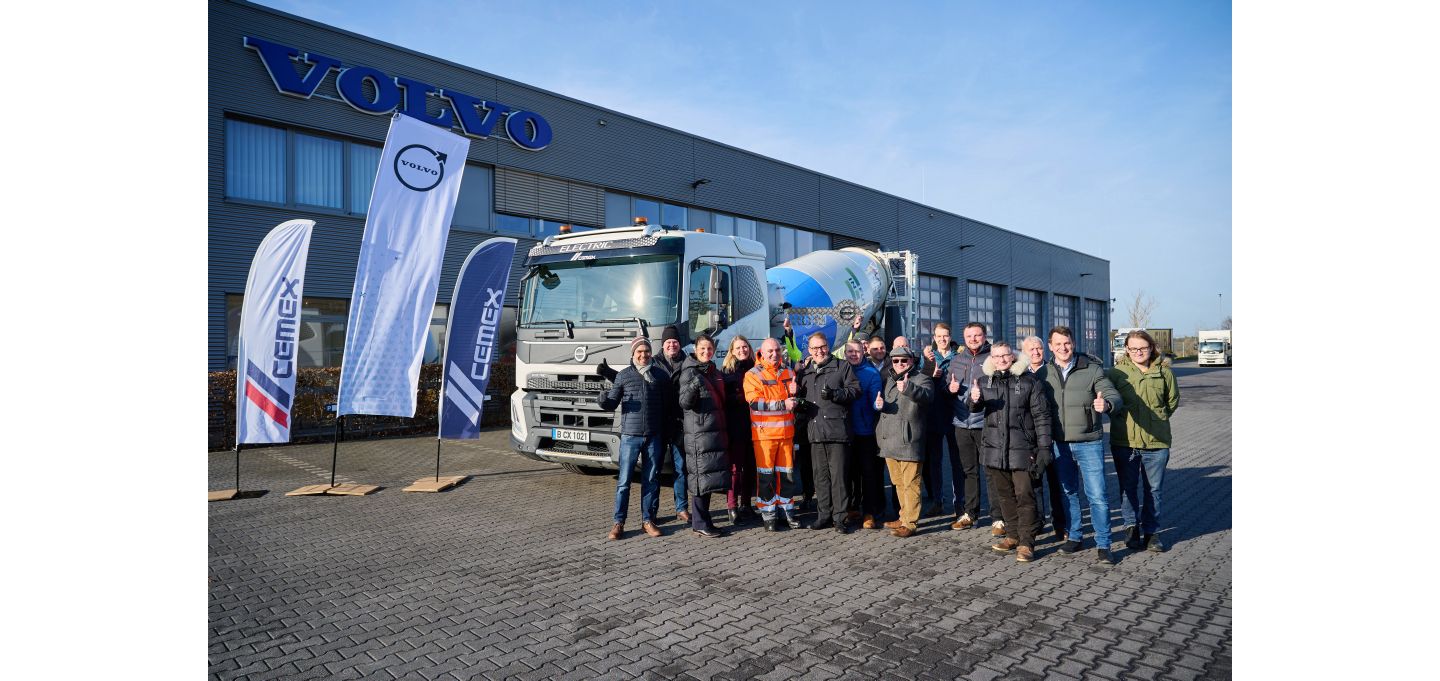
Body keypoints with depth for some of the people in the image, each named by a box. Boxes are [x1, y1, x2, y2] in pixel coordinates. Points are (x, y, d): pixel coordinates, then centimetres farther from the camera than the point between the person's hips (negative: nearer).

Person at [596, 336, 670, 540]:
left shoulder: (661, 375, 8)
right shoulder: (623, 375, 5)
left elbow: (667, 405, 9)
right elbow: (613, 403, 4)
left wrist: (666, 433, 6)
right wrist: (604, 401, -19)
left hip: (654, 436, 2)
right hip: (630, 435, -1)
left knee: (651, 480, 7)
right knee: (624, 480, -1)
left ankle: (648, 520, 17)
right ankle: (619, 522, 7)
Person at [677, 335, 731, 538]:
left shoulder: (715, 372, 17)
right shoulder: (690, 372, -7)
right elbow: (684, 403, -17)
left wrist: (724, 431, 21)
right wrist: (692, 389, -34)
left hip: (715, 432, 8)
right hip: (698, 433, -8)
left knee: (709, 477, 11)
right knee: (701, 477, -7)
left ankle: (703, 520, 19)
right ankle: (700, 524, -1)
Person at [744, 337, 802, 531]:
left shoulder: (788, 372, 13)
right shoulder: (753, 375, -3)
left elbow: (795, 398, 25)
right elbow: (754, 402, -16)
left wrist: (796, 396, 1)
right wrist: (783, 404, -21)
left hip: (786, 431, 5)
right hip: (763, 433, -4)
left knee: (787, 473, 11)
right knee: (766, 474, 0)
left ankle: (787, 510, 23)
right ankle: (768, 514, 11)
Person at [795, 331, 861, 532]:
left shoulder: (842, 367, 6)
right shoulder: (803, 372, 18)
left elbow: (855, 390, -3)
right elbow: (797, 396, 27)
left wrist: (834, 394, -16)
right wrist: (799, 401, 4)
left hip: (837, 430, -4)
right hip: (815, 431, 4)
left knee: (838, 476, -2)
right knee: (820, 475, 9)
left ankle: (840, 516, 5)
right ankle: (824, 514, 18)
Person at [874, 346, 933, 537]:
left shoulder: (921, 379, -4)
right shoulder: (890, 380, 19)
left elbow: (927, 395, -25)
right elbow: (883, 403, 27)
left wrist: (908, 388, -44)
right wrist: (879, 405, 2)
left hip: (908, 440, -8)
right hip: (889, 439, 8)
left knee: (910, 483, -6)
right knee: (898, 483, 17)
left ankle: (909, 523, -2)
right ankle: (904, 517, 29)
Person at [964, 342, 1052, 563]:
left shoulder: (1028, 381, -3)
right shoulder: (985, 382, 7)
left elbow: (1041, 415, -3)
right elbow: (974, 408, -1)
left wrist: (1044, 447, -8)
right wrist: (973, 400, -26)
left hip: (1022, 449, -4)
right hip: (995, 448, 4)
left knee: (1024, 495, -4)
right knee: (1005, 495, 14)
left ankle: (1026, 543, 3)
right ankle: (1013, 535, 27)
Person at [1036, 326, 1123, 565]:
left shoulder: (1092, 369, -5)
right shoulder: (1043, 374, 2)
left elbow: (1114, 396, -9)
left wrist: (1106, 404, -34)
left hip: (1089, 443, -3)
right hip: (1060, 445, 3)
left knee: (1097, 495, -2)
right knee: (1068, 492, 14)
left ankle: (1103, 545, 10)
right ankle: (1073, 537, 29)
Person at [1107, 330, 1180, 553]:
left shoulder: (1164, 372, 2)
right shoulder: (1116, 372, -2)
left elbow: (1173, 400, 17)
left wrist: (1158, 420, 14)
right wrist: (1122, 418, 6)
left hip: (1156, 442, 1)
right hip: (1124, 441, -1)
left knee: (1153, 489, 9)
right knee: (1128, 488, 8)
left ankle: (1151, 532, 21)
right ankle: (1131, 527, 23)